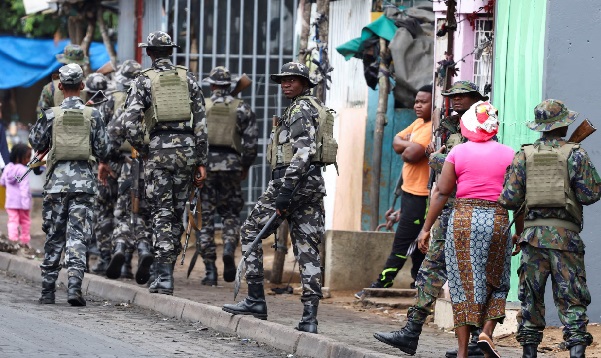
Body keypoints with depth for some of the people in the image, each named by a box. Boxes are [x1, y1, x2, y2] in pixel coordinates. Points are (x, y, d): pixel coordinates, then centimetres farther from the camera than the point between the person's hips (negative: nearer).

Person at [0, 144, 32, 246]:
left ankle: (13, 240, -9)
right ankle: (24, 241, 17)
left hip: (10, 201, 4)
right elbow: (24, 188, -22)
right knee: (25, 221, 12)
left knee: (13, 220, 4)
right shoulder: (23, 170, -17)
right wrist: (25, 202, -24)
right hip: (21, 202, -4)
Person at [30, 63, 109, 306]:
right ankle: (74, 285, -17)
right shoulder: (93, 115, -1)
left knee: (54, 238, 10)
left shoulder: (51, 115, -2)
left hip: (57, 182, 0)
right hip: (84, 183, 0)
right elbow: (102, 151, 2)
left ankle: (47, 291, 14)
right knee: (78, 237, -2)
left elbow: (36, 143, 8)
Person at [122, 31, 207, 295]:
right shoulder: (187, 78, 9)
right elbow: (201, 123, 6)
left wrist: (143, 151, 4)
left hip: (158, 149, -3)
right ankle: (167, 270, 17)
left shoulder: (143, 81, 1)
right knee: (177, 213, 12)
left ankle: (164, 277, -8)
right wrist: (201, 162, 8)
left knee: (162, 214, -1)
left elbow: (130, 122, -11)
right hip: (186, 148, 3)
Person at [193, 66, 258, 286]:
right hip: (231, 164, 1)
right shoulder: (242, 109, 5)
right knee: (231, 213, 16)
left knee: (205, 217, 4)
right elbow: (251, 140, 1)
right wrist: (246, 166, 13)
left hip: (204, 164, -1)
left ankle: (210, 270, 1)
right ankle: (229, 250, -12)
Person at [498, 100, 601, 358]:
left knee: (531, 298, 9)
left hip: (532, 234, 2)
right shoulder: (575, 154, -1)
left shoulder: (524, 155, 5)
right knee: (572, 300, -1)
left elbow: (509, 198, -1)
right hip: (565, 236, -2)